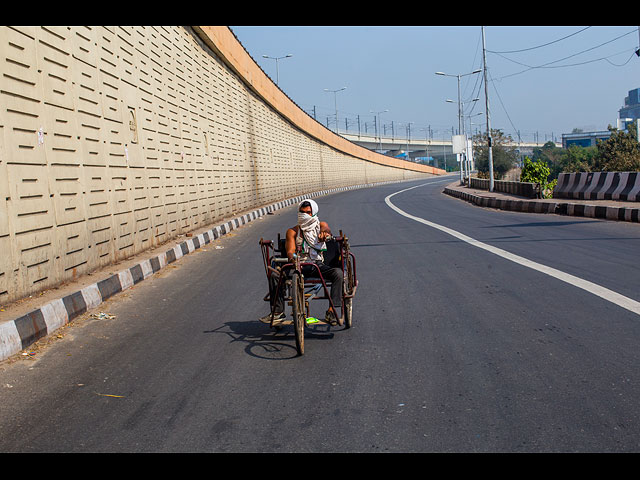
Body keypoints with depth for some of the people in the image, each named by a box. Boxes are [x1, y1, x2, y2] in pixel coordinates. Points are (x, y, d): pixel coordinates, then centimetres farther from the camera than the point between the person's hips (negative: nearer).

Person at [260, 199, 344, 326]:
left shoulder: (321, 225, 13)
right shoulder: (293, 231, 12)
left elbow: (326, 229, -12)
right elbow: (290, 250, -1)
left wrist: (324, 233, -39)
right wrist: (292, 258, -27)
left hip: (318, 265, -1)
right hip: (299, 266, 1)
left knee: (338, 273, -31)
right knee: (275, 275, -24)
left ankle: (332, 312, -32)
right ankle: (278, 312, -17)